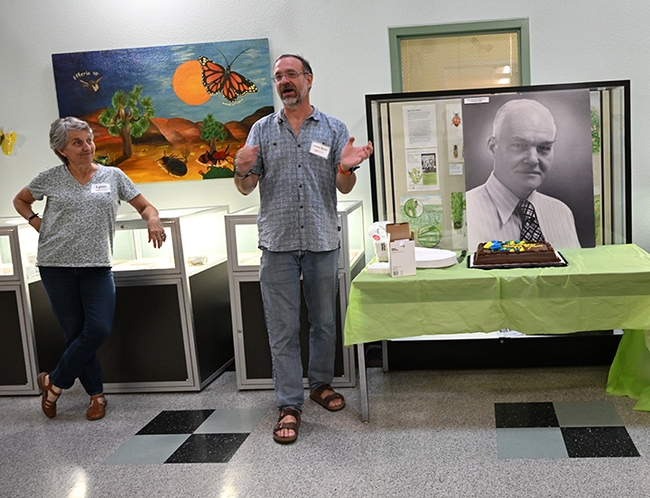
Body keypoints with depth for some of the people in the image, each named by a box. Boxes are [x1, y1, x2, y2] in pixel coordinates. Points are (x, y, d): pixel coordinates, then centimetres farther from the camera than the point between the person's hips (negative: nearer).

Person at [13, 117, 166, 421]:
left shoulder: (113, 176, 5)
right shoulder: (51, 178, 4)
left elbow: (144, 205, 11)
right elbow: (20, 201, 21)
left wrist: (152, 219, -12)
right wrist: (37, 222, 2)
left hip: (97, 266, 1)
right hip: (57, 266, 0)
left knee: (99, 328, -11)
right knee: (75, 332, 2)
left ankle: (54, 382, 11)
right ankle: (96, 394, 19)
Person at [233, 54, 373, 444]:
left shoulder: (333, 129, 6)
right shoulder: (262, 130, 8)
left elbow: (345, 188, 4)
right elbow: (246, 189, 5)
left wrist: (346, 167, -18)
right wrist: (243, 170, -17)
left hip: (322, 241, 1)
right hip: (278, 243, 0)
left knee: (325, 321, 12)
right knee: (283, 329, 1)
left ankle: (321, 384, 33)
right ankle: (290, 406, 10)